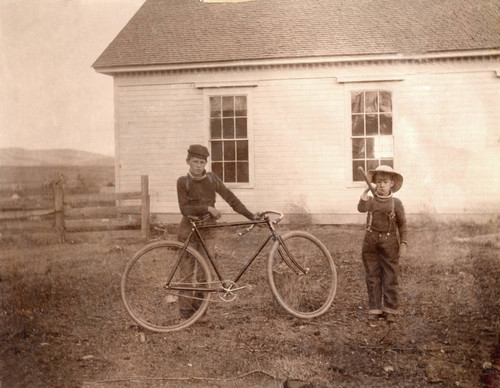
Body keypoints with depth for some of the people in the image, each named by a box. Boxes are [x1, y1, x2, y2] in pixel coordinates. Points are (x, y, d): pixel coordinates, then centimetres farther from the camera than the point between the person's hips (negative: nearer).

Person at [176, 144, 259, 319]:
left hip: (207, 231, 2)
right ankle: (185, 308, 15)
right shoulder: (183, 182, -7)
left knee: (205, 270, -2)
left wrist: (250, 215, -10)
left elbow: (229, 197, -3)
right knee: (187, 271, 4)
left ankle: (198, 304, 15)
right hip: (189, 231, -2)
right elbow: (185, 209, -14)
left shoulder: (212, 178, 0)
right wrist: (207, 208, -25)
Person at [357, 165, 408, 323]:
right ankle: (375, 309, 15)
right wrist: (366, 191, -24)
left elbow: (402, 225, 3)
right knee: (372, 278, 6)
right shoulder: (371, 200, 4)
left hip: (389, 244, -2)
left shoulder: (396, 203, 1)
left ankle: (390, 310, 10)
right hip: (371, 243, 2)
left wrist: (403, 244, -3)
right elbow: (361, 208, -19)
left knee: (390, 278, 2)